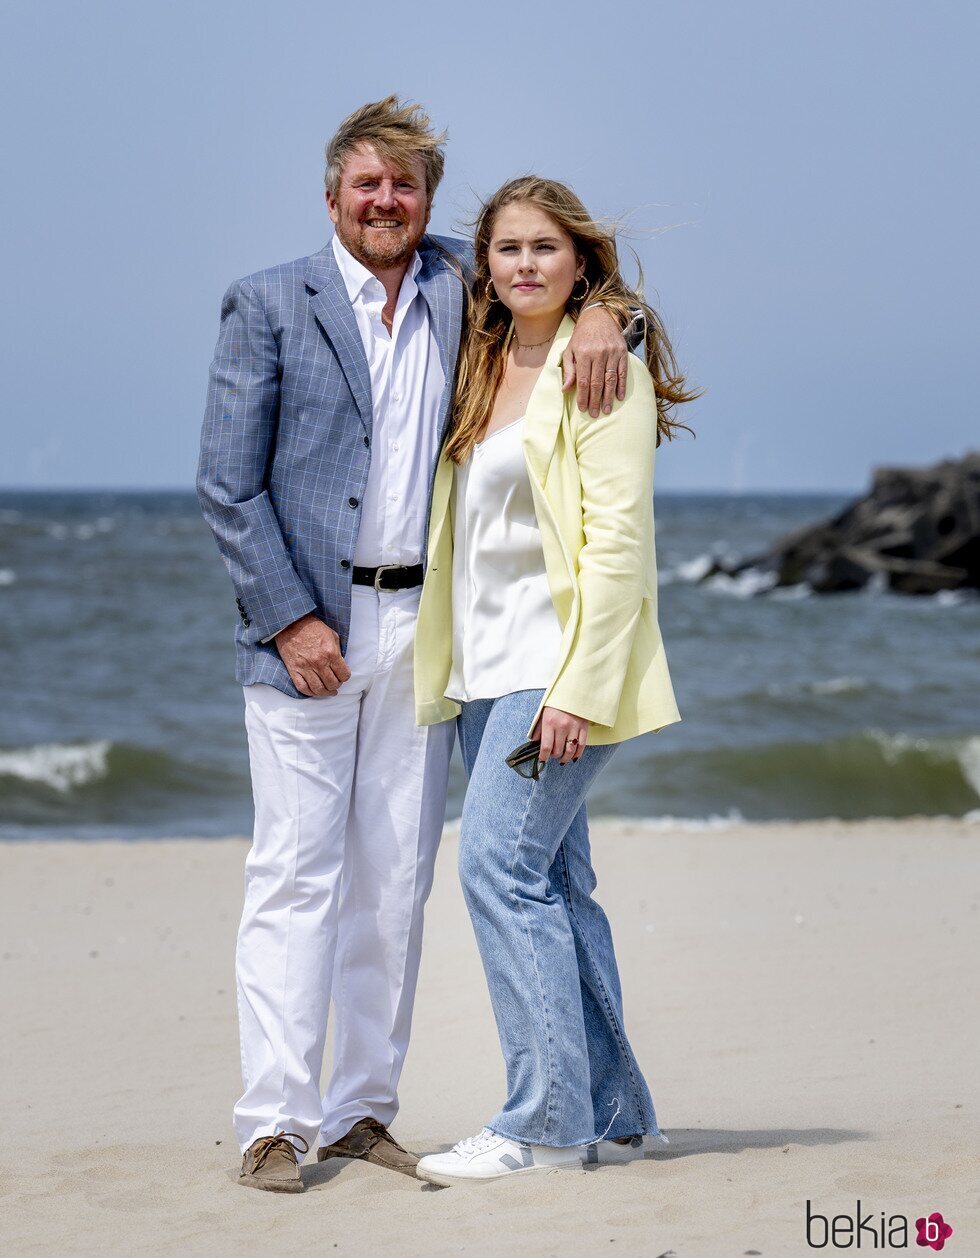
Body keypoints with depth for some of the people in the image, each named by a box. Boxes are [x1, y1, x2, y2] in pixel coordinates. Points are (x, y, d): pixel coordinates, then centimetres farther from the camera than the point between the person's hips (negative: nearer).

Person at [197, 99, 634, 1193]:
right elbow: (227, 483, -3)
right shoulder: (268, 305, 1)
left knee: (395, 879, 6)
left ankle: (361, 1112, 14)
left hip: (422, 627, 4)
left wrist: (598, 315, -5)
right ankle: (274, 1123, -4)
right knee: (296, 871, -6)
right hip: (307, 625, -4)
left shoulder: (460, 287, 9)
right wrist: (290, 619, -11)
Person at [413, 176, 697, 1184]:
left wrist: (578, 685, -21)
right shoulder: (483, 367, 15)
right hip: (486, 666, 8)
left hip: (560, 659, -8)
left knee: (500, 864, -14)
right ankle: (614, 1115, 17)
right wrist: (447, 669, 11)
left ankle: (545, 1120, -9)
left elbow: (618, 541, -15)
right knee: (553, 883, 9)